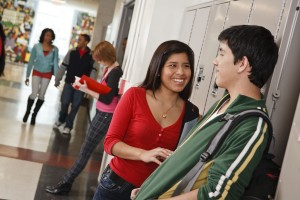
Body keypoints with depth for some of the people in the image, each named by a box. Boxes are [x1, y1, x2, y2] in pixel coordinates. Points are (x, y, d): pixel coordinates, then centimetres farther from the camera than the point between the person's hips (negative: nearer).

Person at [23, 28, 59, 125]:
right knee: (34, 94, -12)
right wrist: (27, 76, -2)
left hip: (47, 74, 1)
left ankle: (34, 115, 23)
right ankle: (27, 112, 13)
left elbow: (55, 63, -3)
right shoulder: (36, 46, -7)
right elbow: (31, 61, -2)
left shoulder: (55, 49, -5)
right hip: (37, 72, -1)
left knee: (41, 96, 6)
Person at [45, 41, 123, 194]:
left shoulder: (116, 72, -19)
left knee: (85, 151, -1)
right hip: (101, 113, 9)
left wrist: (86, 90, -18)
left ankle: (65, 183, 8)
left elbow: (107, 99, -22)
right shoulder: (109, 69, 9)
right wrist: (88, 85, 0)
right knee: (86, 149, 15)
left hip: (105, 116, -9)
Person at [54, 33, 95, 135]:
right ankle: (61, 119, 34)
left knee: (75, 106, 4)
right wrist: (57, 80, 4)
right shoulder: (72, 52, -1)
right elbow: (63, 66, 3)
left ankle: (68, 125, 18)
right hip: (69, 82, 2)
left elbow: (92, 72, -5)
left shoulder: (91, 56, -6)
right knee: (64, 103, 8)